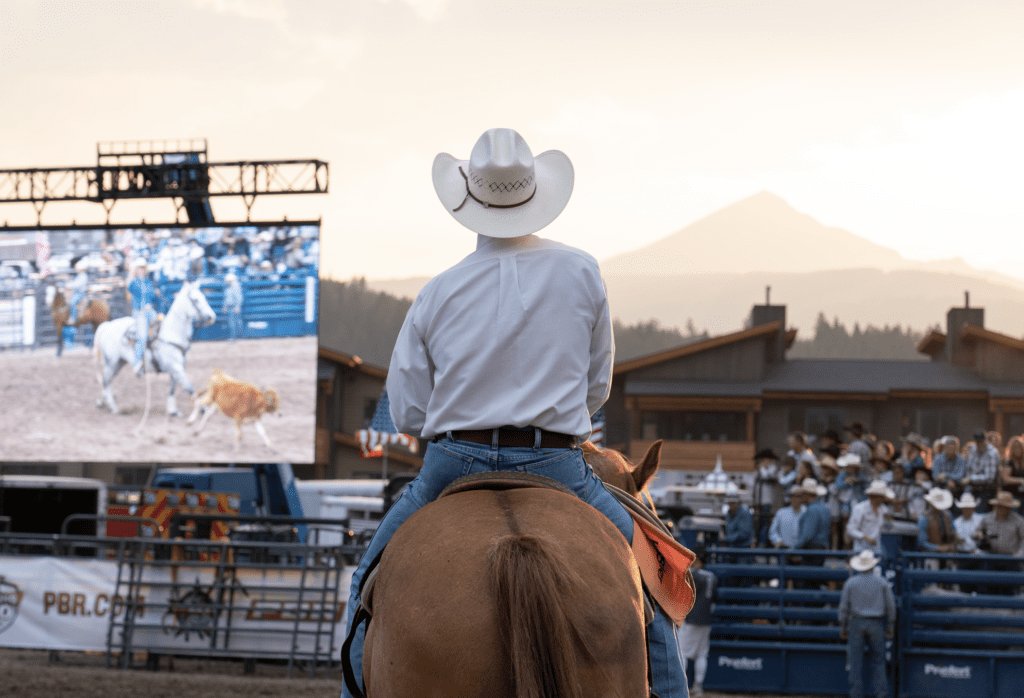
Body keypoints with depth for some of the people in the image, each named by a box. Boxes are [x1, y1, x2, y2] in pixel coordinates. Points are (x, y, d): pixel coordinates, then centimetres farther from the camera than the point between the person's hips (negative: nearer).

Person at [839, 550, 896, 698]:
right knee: (878, 660, 7)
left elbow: (844, 607, -1)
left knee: (856, 663, 3)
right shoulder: (882, 582, -1)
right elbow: (891, 606, 1)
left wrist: (843, 628, 8)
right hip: (876, 624, 0)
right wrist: (890, 627, 11)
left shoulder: (850, 583, -2)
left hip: (856, 624, 0)